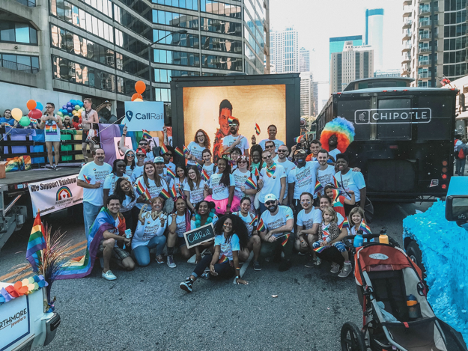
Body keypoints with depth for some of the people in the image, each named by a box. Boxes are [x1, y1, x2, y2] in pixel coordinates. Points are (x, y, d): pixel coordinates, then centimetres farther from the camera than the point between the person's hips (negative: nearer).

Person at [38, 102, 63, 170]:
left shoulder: (57, 117, 4)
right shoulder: (43, 117, 10)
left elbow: (61, 127, -2)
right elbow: (41, 127, 4)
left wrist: (56, 121, -16)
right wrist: (44, 121, -11)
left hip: (56, 137, -2)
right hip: (48, 137, 2)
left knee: (56, 151, -2)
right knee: (49, 152, 2)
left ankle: (56, 165, 5)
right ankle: (51, 165, 6)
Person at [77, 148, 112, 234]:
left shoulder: (109, 167, 8)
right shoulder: (87, 167, -5)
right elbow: (79, 182, -6)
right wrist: (93, 186, -17)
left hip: (105, 202, 4)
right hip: (90, 202, -4)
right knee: (90, 226, 3)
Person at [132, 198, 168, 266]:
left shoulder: (163, 217, -12)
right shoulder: (144, 215, -16)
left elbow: (159, 234, -24)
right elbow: (139, 234, -19)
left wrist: (162, 224, -42)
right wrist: (142, 223, -36)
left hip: (151, 241, 2)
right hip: (139, 242, -2)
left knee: (162, 238, -31)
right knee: (144, 262, -24)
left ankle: (158, 255, -1)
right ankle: (144, 253, 12)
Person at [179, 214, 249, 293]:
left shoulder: (234, 237, -18)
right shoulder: (219, 235, -1)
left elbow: (235, 257, -20)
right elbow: (217, 252, -12)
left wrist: (238, 277, -19)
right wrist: (211, 264, -33)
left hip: (230, 265, -4)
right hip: (220, 261, 4)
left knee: (217, 269, -35)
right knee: (207, 257, -26)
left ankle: (207, 275, 0)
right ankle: (191, 280, -35)